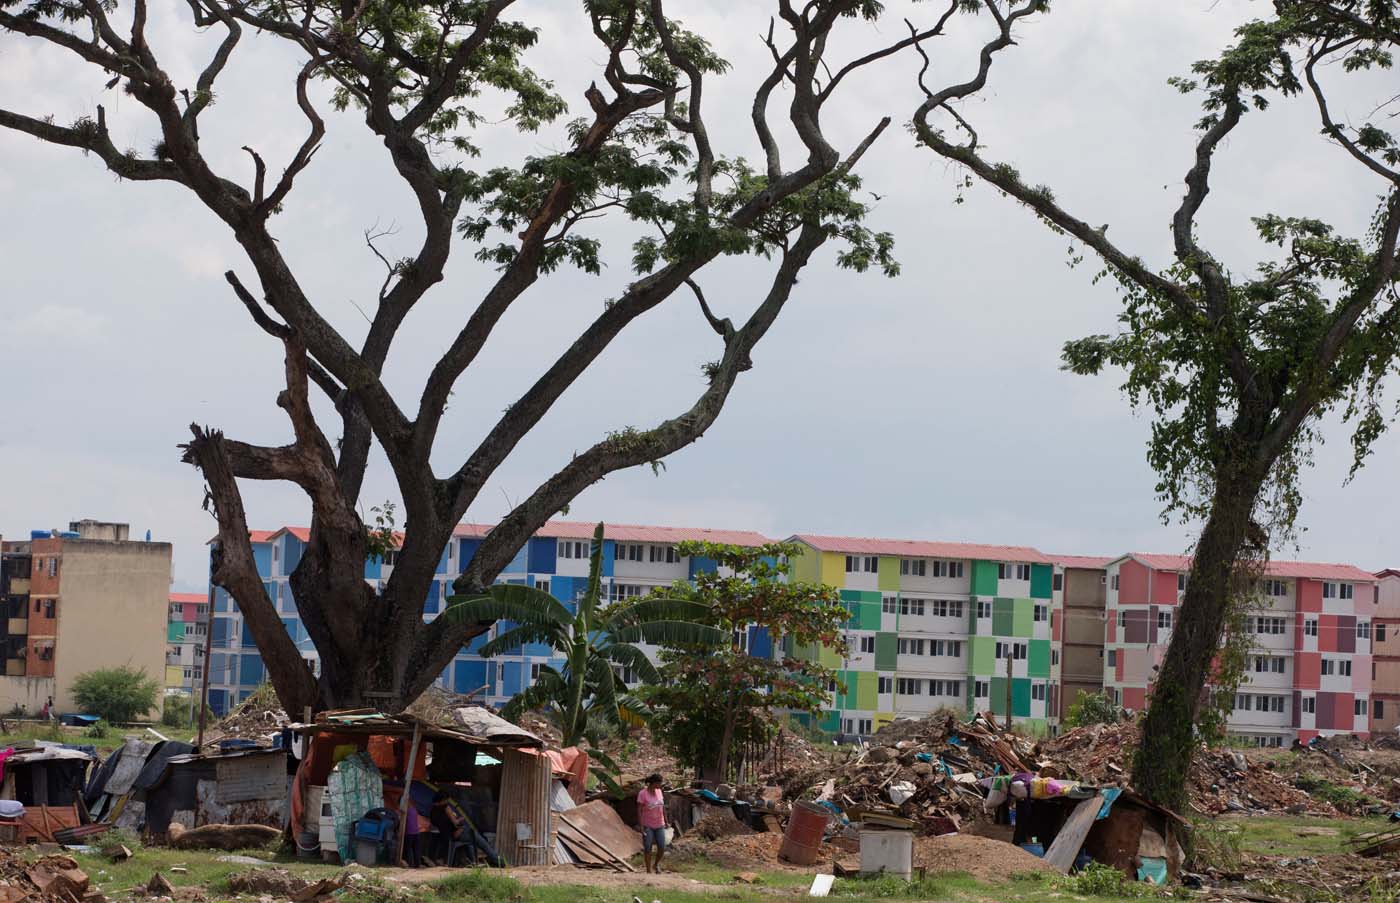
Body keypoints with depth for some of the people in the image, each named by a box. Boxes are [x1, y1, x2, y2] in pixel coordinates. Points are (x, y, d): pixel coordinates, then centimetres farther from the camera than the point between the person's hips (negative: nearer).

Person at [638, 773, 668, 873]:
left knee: (662, 848, 1)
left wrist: (666, 821, 11)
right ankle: (649, 871, 9)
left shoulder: (659, 791, 2)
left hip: (659, 825, 5)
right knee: (647, 849, -1)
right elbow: (639, 810, -15)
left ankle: (656, 864, 27)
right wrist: (641, 826, -19)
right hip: (647, 825, -5)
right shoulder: (642, 794, -16)